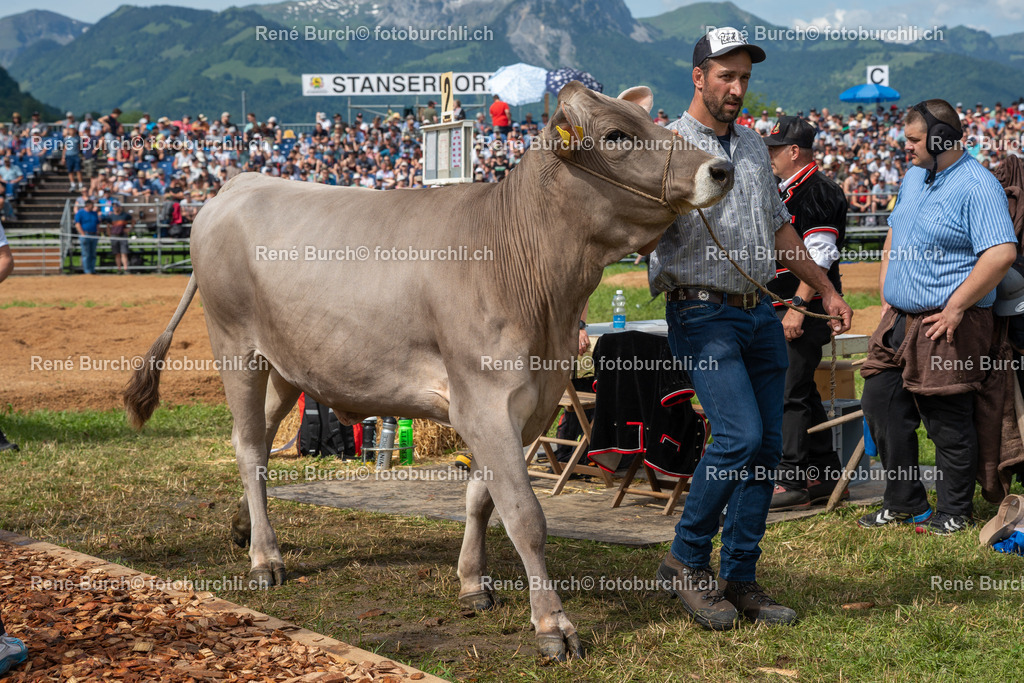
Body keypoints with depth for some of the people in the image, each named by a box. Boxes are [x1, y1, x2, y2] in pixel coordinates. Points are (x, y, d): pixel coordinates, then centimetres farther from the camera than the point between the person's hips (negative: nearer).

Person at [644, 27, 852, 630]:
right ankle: (687, 561, -1)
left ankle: (740, 579, 13)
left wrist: (826, 289, 26)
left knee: (768, 444, 4)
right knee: (740, 434, -19)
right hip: (704, 313, -7)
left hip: (761, 313, 7)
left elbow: (779, 226, 26)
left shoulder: (753, 145, 16)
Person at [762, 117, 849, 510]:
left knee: (788, 394, -11)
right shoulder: (784, 192, 18)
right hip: (781, 309, 10)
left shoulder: (820, 194, -13)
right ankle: (825, 475, 20)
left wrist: (797, 307, -23)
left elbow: (818, 259, -20)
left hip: (806, 311, -10)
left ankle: (791, 482, -7)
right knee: (802, 392, 13)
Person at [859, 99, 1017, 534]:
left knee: (948, 420, -1)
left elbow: (1001, 254, -23)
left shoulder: (977, 187, -14)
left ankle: (953, 512, 15)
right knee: (881, 403, 9)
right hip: (900, 320, 9)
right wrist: (886, 296, 15)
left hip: (948, 324, -9)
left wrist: (955, 308, -20)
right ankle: (904, 503, 22)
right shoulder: (914, 178, 15)